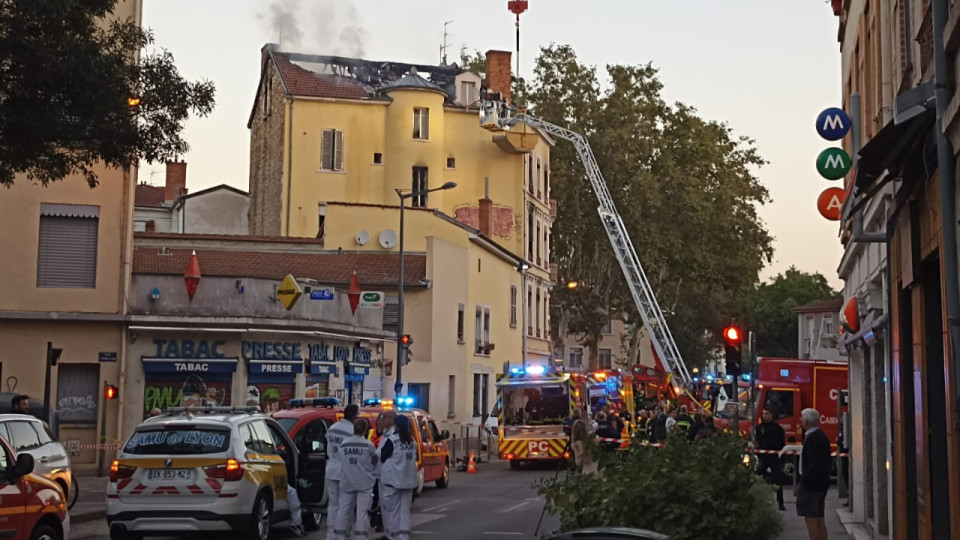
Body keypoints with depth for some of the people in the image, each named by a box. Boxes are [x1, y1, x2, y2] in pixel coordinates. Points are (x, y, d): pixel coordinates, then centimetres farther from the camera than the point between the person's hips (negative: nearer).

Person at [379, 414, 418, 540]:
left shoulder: (392, 440, -13)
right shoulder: (412, 441, 8)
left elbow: (383, 457, -6)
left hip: (393, 479, -6)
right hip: (408, 479, 6)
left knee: (392, 508, 3)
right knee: (405, 508, 9)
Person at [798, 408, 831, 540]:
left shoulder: (812, 439, -19)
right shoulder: (821, 436, 13)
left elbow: (815, 465, -24)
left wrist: (803, 481, -15)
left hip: (811, 484, -10)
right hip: (822, 483, 10)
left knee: (811, 519, -7)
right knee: (819, 519, 14)